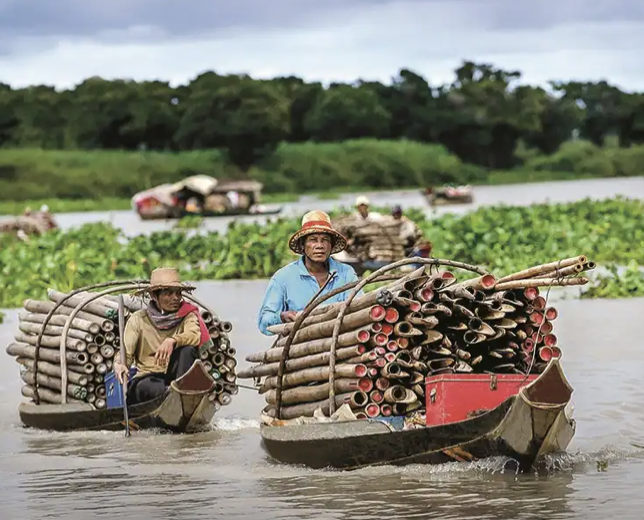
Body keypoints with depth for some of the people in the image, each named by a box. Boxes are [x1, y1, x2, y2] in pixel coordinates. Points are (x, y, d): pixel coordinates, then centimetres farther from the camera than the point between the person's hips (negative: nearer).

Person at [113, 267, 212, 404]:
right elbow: (125, 352, -2)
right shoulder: (139, 319, 6)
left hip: (175, 376, 1)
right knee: (143, 386, -35)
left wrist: (172, 341, -35)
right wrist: (119, 364, -26)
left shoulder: (187, 314, 6)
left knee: (188, 348, -26)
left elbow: (196, 336, -16)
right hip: (147, 377, -1)